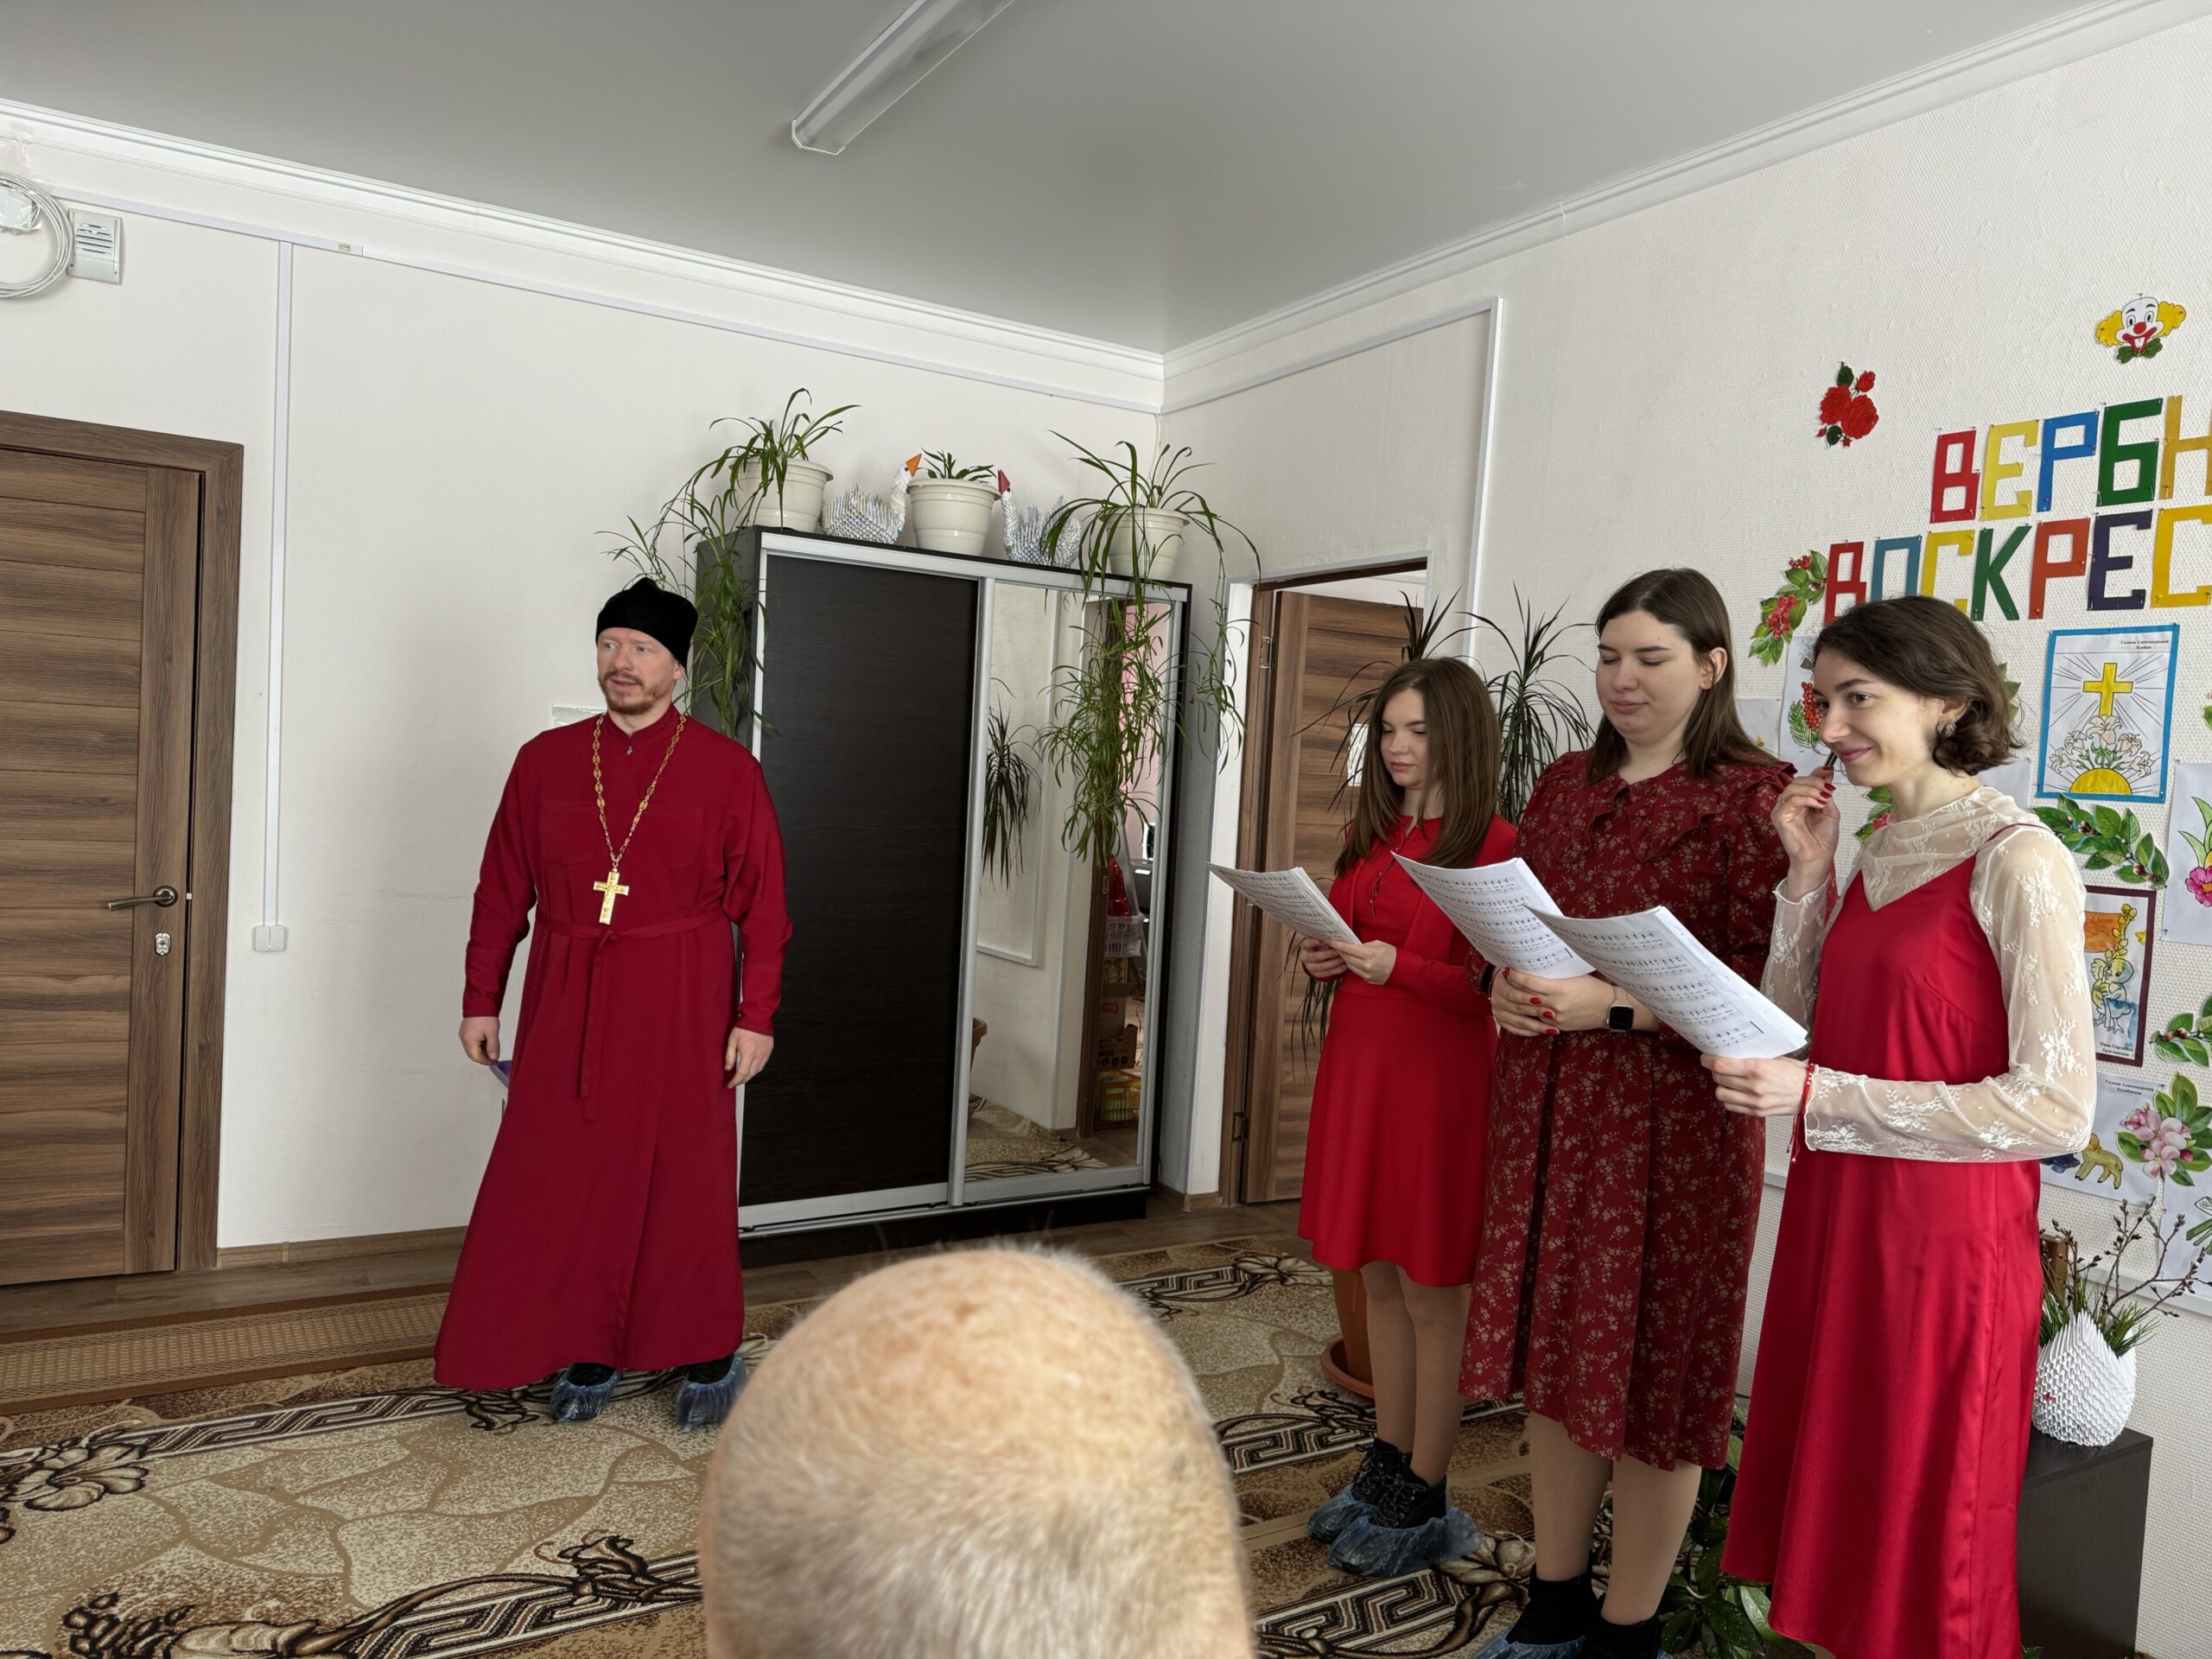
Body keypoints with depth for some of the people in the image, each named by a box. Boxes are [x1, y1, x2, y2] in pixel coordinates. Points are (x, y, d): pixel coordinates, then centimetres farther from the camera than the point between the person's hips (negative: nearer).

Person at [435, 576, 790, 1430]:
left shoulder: (727, 769, -1)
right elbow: (502, 890, 10)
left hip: (680, 1006, -2)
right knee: (565, 1177, 6)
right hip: (565, 1006, 3)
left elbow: (762, 904, -2)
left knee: (685, 1181, 4)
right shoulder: (545, 760, 6)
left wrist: (757, 1016, -7)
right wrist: (481, 999, 8)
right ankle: (585, 1357, 23)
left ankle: (707, 1358, 21)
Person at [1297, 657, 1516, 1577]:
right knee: (1378, 1278, 16)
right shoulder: (1372, 835, 12)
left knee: (1431, 1293, 4)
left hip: (1439, 1078, -7)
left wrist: (1397, 967, -24)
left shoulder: (1491, 843, -11)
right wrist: (1326, 957, 2)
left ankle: (1423, 1501, 19)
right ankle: (1385, 1467, 31)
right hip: (1357, 1065, 7)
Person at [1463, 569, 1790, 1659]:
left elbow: (1759, 984, -12)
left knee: (1653, 1366, 6)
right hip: (1547, 1103, 6)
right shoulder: (1563, 787, 12)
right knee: (1553, 1357, 14)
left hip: (1673, 1115, -6)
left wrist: (1604, 1004, -20)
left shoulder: (1751, 794, -7)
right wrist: (1504, 988, -3)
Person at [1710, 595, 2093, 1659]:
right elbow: (1791, 1031, 9)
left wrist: (1820, 1098, -21)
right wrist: (1806, 876, 1)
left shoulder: (2016, 860, -13)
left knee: (1920, 1558, 10)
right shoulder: (1873, 853, 9)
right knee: (1832, 1521, 17)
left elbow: (2059, 1107, -18)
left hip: (1945, 1241, -7)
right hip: (1836, 1225, 7)